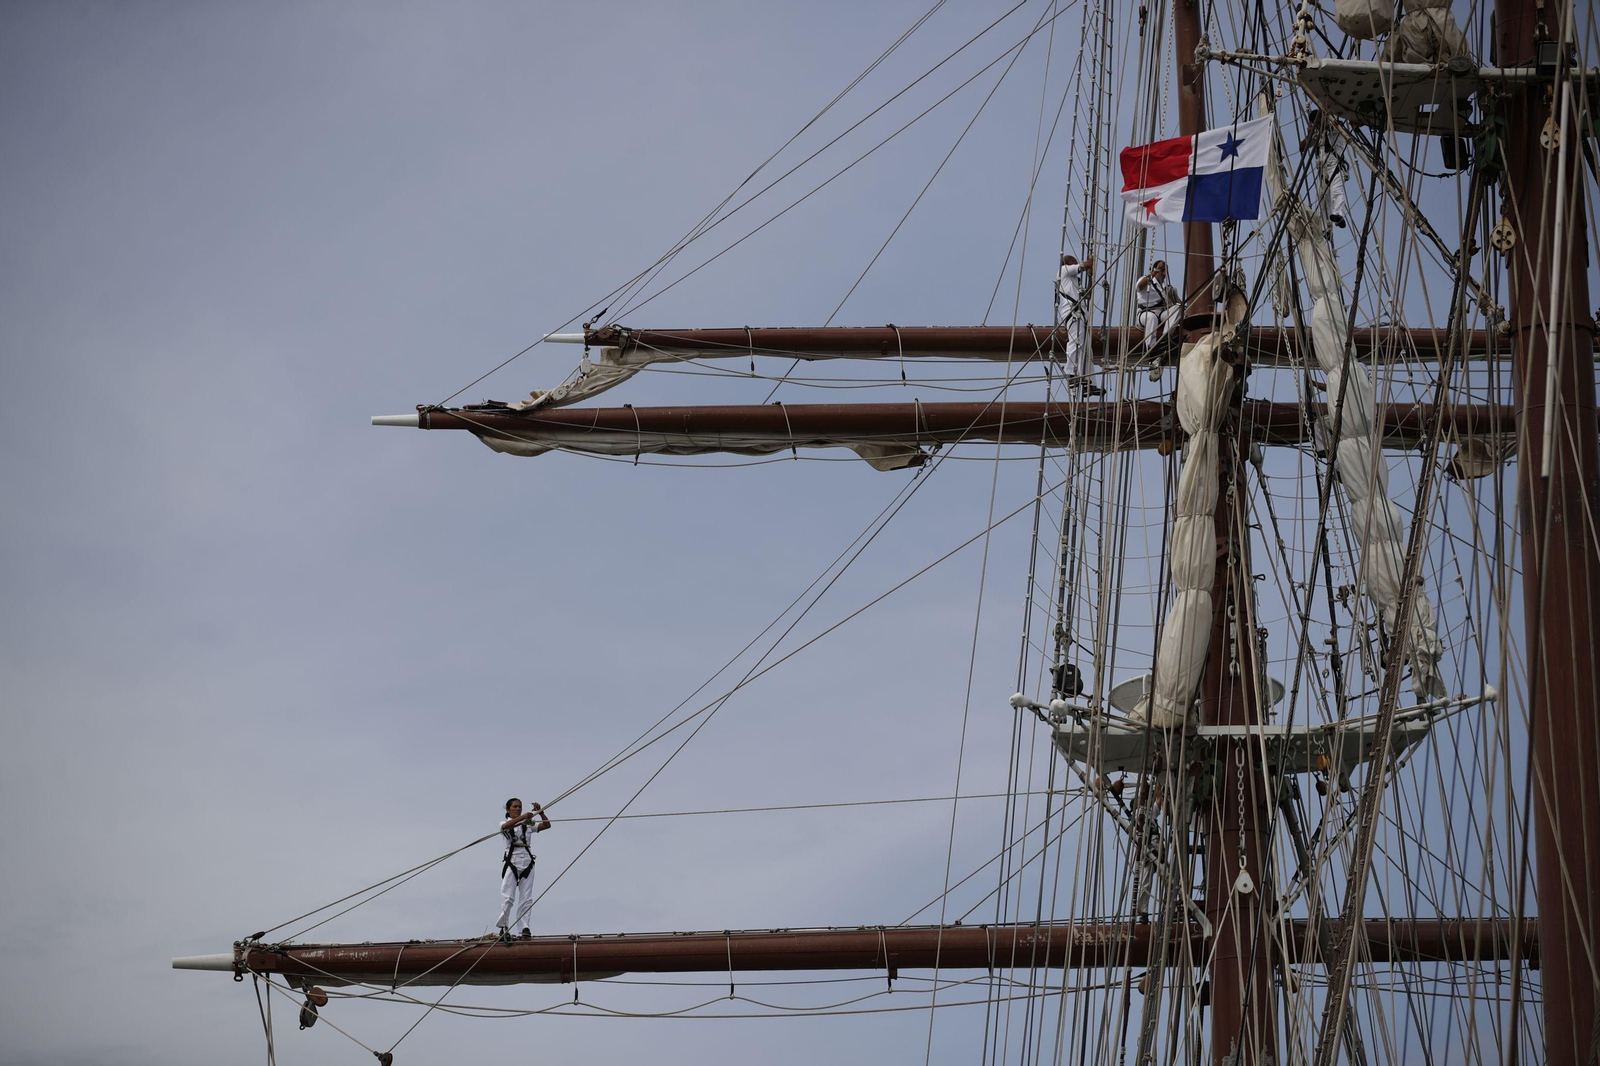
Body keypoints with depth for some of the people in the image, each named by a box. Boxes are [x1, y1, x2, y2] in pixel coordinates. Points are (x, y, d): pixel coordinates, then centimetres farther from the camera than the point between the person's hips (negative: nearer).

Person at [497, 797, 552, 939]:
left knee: (526, 897, 0)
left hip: (526, 861, 4)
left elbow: (546, 825, 8)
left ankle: (524, 927, 1)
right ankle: (504, 927, -8)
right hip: (511, 861, -4)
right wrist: (523, 817, -33)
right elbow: (506, 826, -19)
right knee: (508, 896, -11)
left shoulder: (527, 825, 16)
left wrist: (541, 813, -8)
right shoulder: (504, 825, 7)